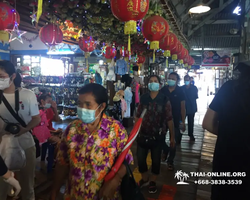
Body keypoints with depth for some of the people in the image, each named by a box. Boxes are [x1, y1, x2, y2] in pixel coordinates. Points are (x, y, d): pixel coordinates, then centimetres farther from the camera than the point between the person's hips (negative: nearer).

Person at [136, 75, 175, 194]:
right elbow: (138, 116, 5)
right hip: (143, 135, 2)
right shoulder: (143, 98, 0)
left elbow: (169, 120, -6)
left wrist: (172, 137, -5)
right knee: (140, 159, 9)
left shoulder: (164, 100, -8)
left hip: (157, 136, -2)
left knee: (156, 160, 12)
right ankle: (145, 179, 36)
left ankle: (153, 182, 36)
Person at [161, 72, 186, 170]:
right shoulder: (163, 90, -3)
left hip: (175, 120, -1)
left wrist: (183, 122, -7)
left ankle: (170, 161, 26)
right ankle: (165, 150, 40)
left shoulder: (180, 91, -5)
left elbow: (182, 107, -4)